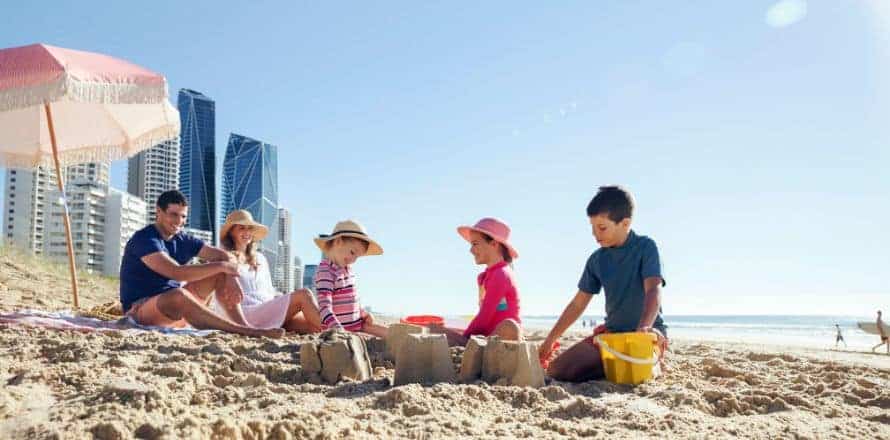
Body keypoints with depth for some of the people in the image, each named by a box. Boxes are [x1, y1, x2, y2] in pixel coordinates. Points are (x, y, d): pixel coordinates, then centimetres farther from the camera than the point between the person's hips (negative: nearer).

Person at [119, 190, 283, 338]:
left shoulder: (183, 240, 7)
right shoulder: (144, 239, -15)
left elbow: (224, 256, 3)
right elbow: (176, 273, -29)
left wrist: (230, 277, -20)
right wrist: (221, 266, -22)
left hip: (176, 309, 8)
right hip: (140, 308, -8)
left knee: (220, 272, -2)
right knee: (177, 295, -40)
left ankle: (243, 323, -18)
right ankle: (242, 330, -39)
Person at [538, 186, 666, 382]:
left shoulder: (645, 247, -8)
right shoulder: (597, 259, 7)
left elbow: (653, 290, -21)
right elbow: (578, 303, 12)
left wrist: (645, 326, -41)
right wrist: (550, 340, 12)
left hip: (647, 331, -5)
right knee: (557, 370, -11)